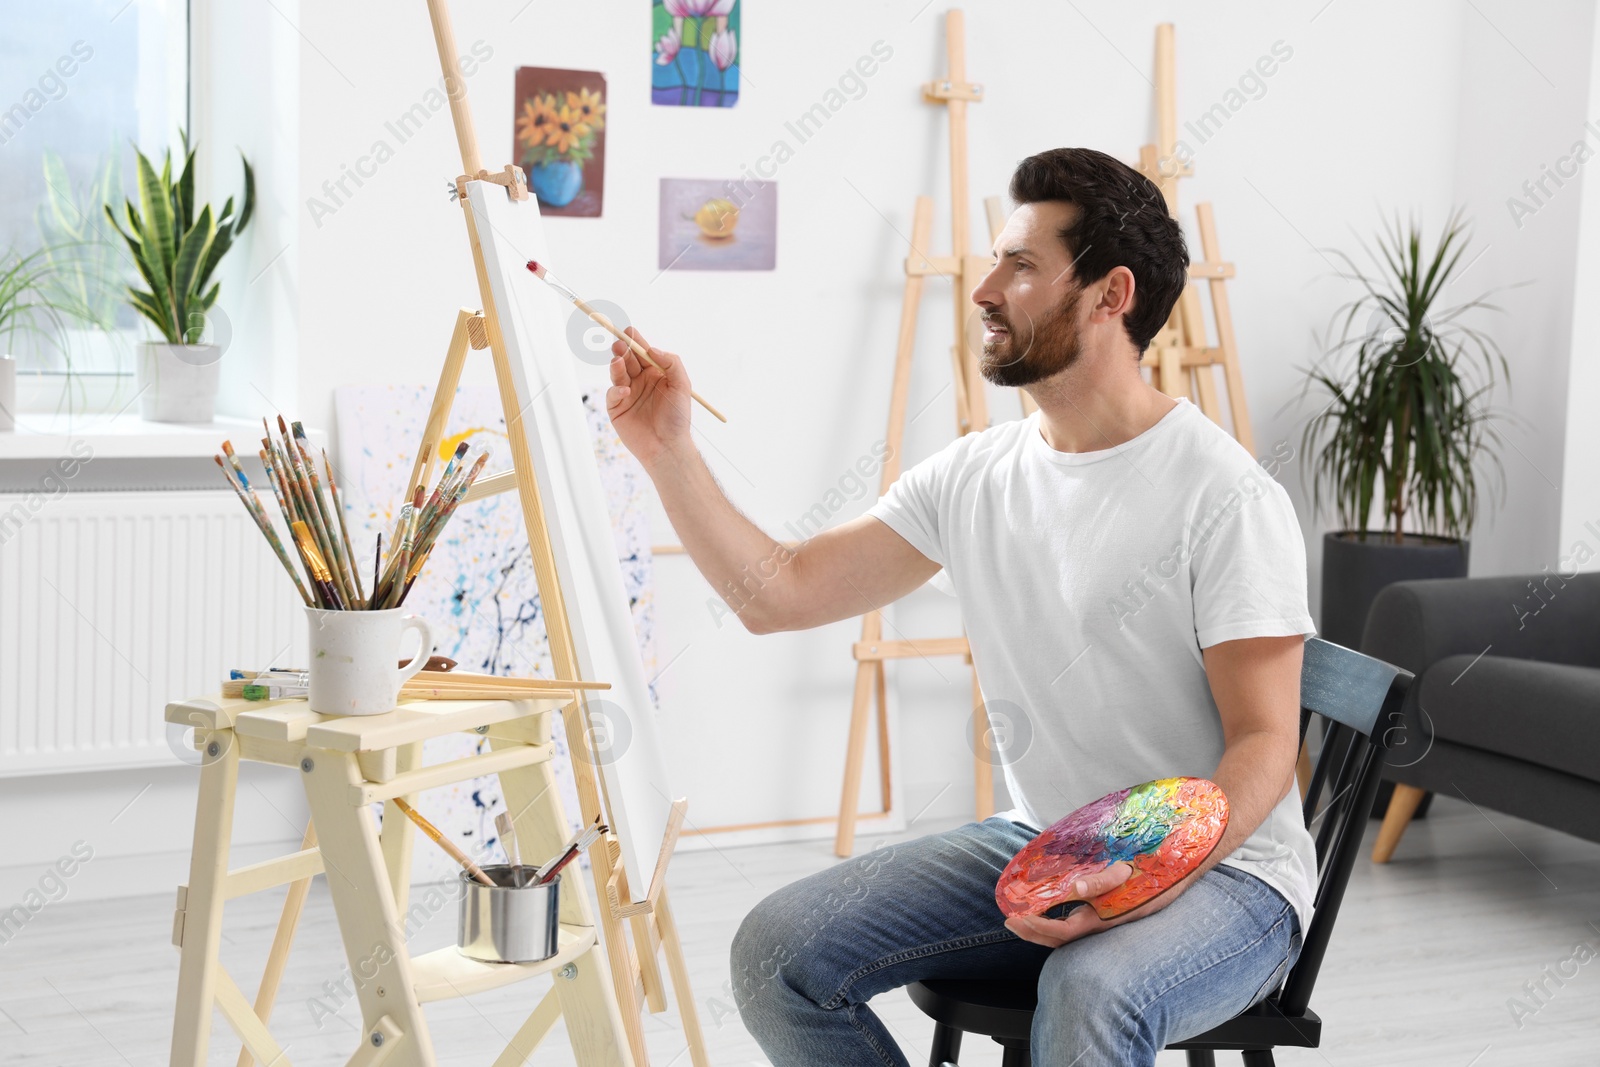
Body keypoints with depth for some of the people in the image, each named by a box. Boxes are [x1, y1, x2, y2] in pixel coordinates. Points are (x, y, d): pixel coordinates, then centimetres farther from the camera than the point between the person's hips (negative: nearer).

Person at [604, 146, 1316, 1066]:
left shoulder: (1227, 499, -15)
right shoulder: (972, 479, 4)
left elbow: (1264, 744, -17)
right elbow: (777, 594, 4)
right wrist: (669, 451, -5)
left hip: (1223, 868, -6)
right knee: (777, 951, -10)